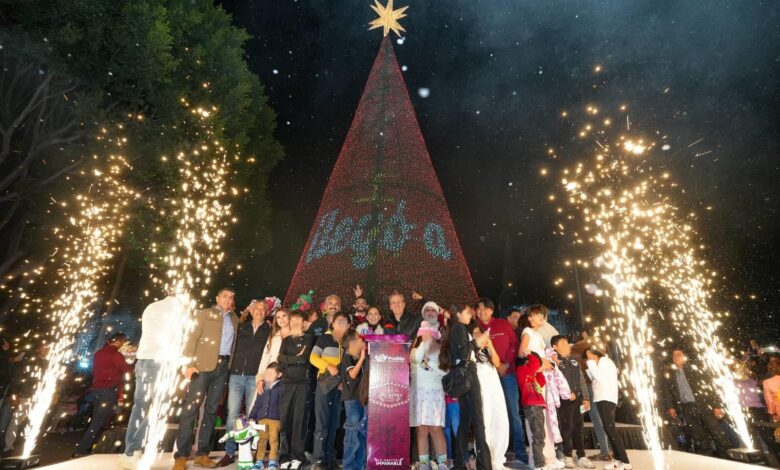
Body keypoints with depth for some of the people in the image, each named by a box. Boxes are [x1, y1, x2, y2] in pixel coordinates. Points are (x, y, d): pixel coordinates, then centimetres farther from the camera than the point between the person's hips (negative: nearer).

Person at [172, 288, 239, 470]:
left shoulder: (235, 319, 17)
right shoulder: (205, 313, 5)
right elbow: (192, 337, -4)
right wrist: (189, 363, -13)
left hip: (224, 366, 4)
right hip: (203, 365, -4)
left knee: (211, 410, 8)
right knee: (191, 408, -5)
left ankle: (202, 454, 16)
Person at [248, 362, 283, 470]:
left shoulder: (281, 387, -5)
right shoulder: (262, 388, 8)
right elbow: (257, 403, 11)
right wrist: (252, 417, 8)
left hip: (275, 418, -4)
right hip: (262, 417, 4)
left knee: (273, 439, 0)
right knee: (261, 439, 8)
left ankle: (273, 461, 10)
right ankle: (259, 461, 18)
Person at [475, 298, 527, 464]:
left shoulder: (504, 324, 7)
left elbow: (515, 343, 2)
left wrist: (507, 364, -8)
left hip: (507, 373, 0)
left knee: (513, 413, 3)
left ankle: (520, 453, 12)